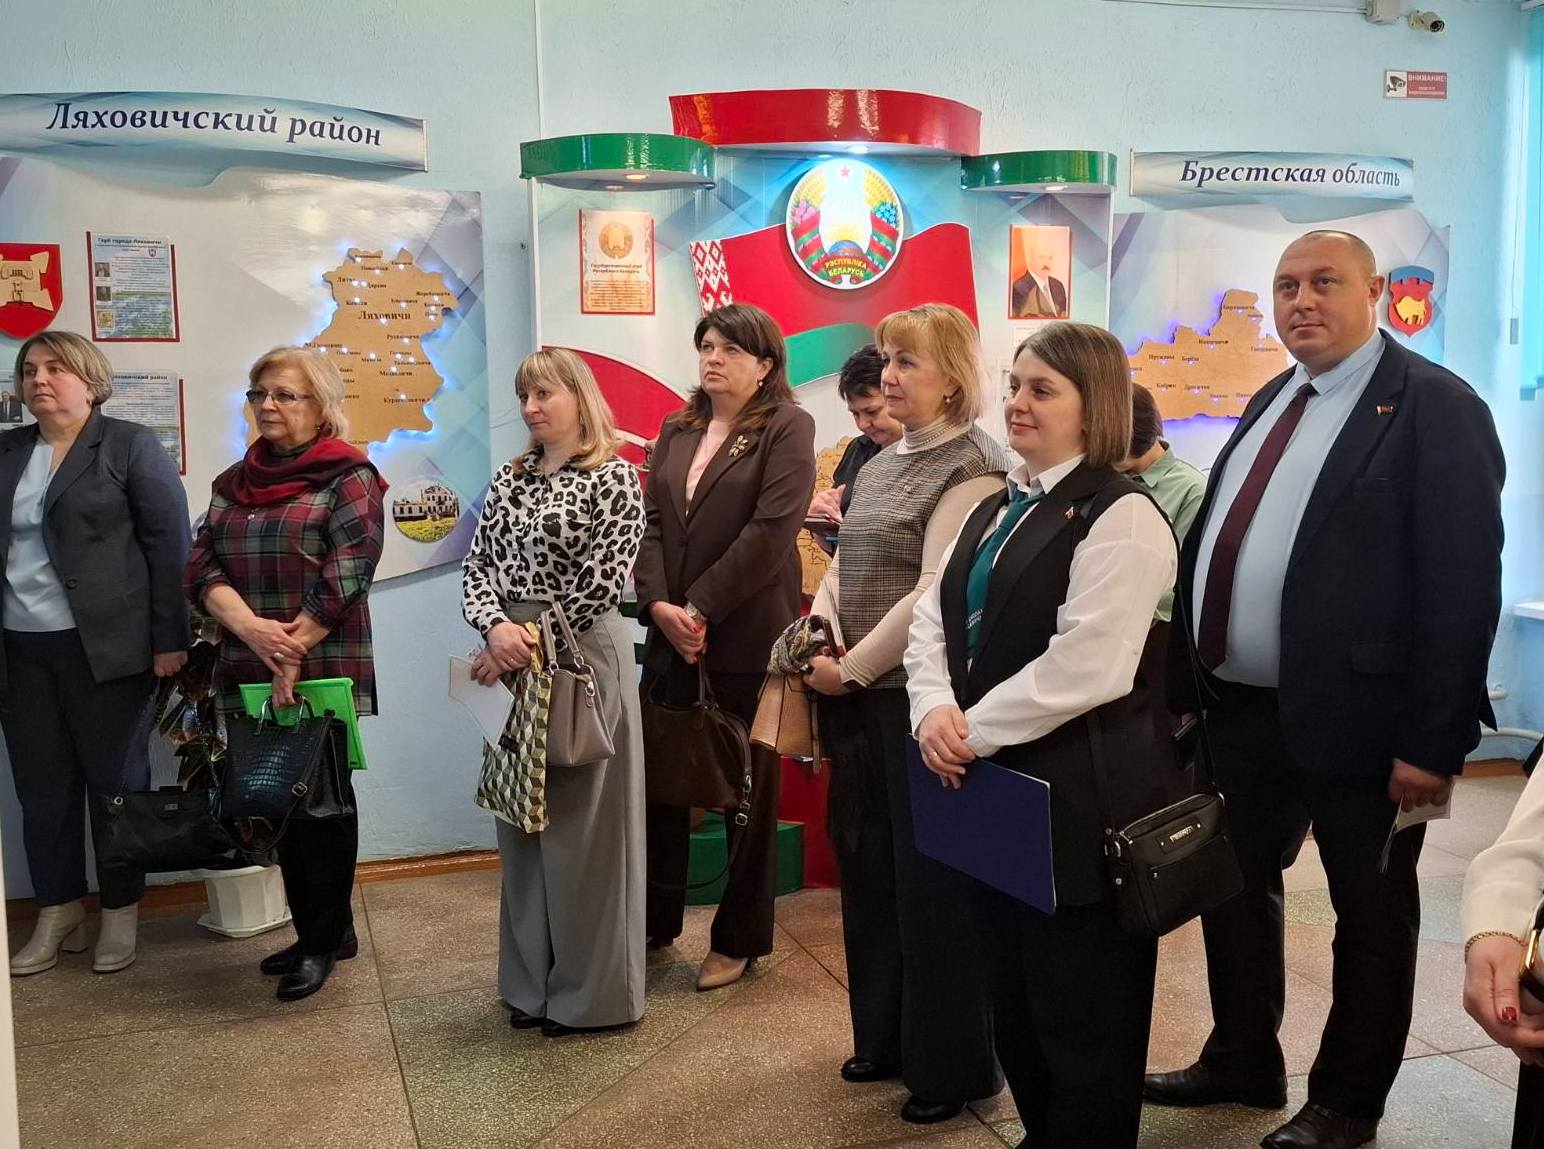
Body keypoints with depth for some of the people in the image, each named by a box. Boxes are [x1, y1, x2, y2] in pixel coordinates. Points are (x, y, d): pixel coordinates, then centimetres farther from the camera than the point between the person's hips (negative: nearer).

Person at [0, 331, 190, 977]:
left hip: (105, 648, -4)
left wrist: (170, 638, -10)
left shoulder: (131, 447, -1)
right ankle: (56, 917, 23)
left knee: (115, 782, 5)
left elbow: (170, 546, -5)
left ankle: (121, 916, 18)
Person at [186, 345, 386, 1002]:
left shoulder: (348, 480, -5)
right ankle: (315, 931, 25)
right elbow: (202, 569, 3)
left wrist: (293, 650, -18)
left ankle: (323, 940, 16)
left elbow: (344, 580, -15)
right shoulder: (234, 484, 13)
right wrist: (251, 628, -14)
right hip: (248, 676, 6)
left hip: (324, 674, -6)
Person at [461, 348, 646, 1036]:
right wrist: (497, 628, -15)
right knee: (522, 821, 12)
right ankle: (533, 982, 26)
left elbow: (598, 584, -13)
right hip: (513, 664, 6)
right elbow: (478, 567, 5)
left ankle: (591, 992, 14)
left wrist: (530, 645, -14)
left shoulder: (614, 478, -5)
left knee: (583, 825, 0)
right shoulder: (509, 480, 12)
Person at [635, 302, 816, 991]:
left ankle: (740, 939, 21)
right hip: (670, 630, 5)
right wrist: (659, 604, -9)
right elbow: (650, 520, 7)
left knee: (749, 784, 7)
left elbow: (771, 530, -14)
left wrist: (700, 609, -16)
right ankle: (655, 922, 25)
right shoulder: (676, 430, 14)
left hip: (748, 633, -5)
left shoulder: (787, 427, -4)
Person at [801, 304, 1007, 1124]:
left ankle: (952, 1064, 19)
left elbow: (936, 593, -19)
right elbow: (843, 567, 14)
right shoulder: (880, 465, 14)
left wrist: (851, 668, -15)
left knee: (932, 879, 3)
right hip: (859, 696, 8)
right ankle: (887, 1037, 32)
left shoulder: (972, 466, -11)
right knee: (867, 867, 15)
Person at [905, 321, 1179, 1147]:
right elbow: (934, 621, 8)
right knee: (1013, 1001, 21)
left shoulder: (1121, 517, -15)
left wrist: (974, 730, -17)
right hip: (996, 791, 9)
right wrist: (935, 708, -11)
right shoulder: (996, 508, 13)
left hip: (1078, 798, -9)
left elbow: (1085, 668, -24)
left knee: (1083, 1017, 7)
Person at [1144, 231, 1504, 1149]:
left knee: (1370, 916, 11)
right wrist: (1185, 676, 10)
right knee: (1235, 890, 19)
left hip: (1351, 718, -7)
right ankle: (1242, 1062, 39)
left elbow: (1463, 587, -17)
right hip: (1242, 709, 8)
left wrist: (1433, 742, -20)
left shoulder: (1436, 409, -11)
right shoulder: (1271, 402, 12)